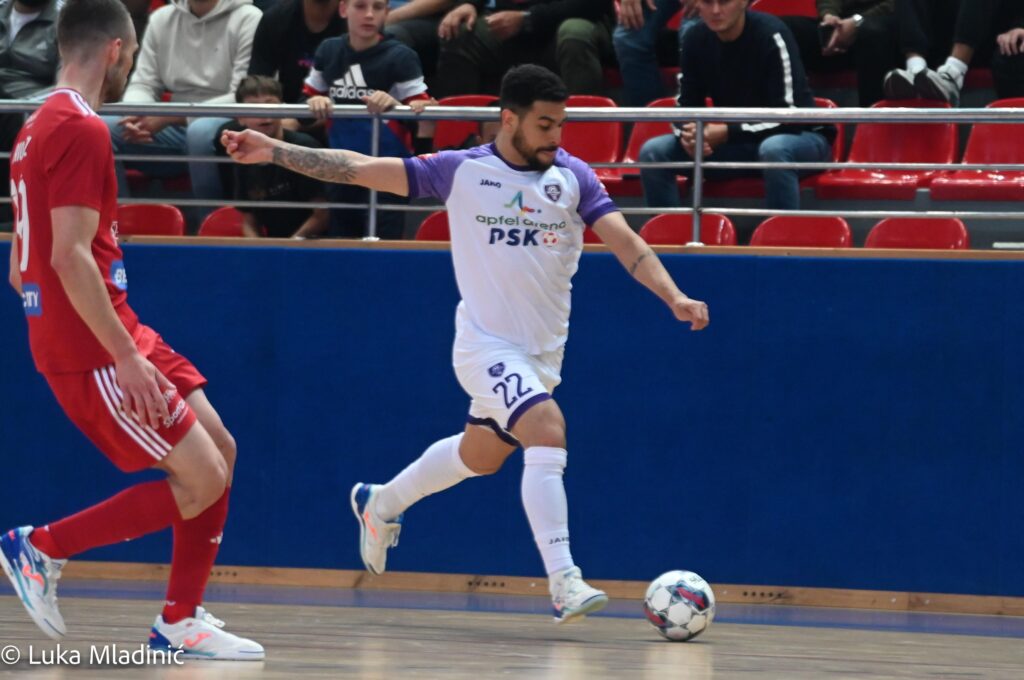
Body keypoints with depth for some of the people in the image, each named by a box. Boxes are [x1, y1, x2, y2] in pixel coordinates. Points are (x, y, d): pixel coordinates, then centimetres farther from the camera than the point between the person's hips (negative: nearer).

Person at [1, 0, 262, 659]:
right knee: (202, 481, -9)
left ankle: (180, 623, 13)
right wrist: (126, 356, -23)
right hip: (94, 350, -10)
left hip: (117, 338, 10)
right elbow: (70, 256, -24)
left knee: (220, 449, 10)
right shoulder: (82, 131, -16)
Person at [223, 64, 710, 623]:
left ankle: (380, 504, 47)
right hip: (486, 343, -5)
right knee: (547, 431, -26)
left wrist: (673, 296, -23)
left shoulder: (573, 177, -1)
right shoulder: (461, 171, -7)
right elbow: (359, 168, -6)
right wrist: (275, 152, -13)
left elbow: (625, 242, -8)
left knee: (480, 455, 19)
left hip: (542, 354, 5)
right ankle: (563, 582, -28)